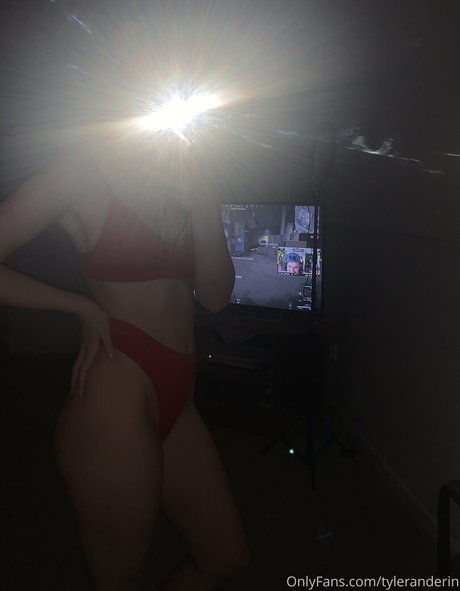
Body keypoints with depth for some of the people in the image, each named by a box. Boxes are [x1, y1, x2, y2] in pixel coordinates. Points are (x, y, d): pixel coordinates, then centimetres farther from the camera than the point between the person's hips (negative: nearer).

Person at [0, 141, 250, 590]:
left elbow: (215, 296, 4)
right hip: (114, 399, -6)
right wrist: (86, 308, -8)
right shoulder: (85, 174, -7)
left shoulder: (184, 186, 11)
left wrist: (202, 207, -6)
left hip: (176, 399, 7)